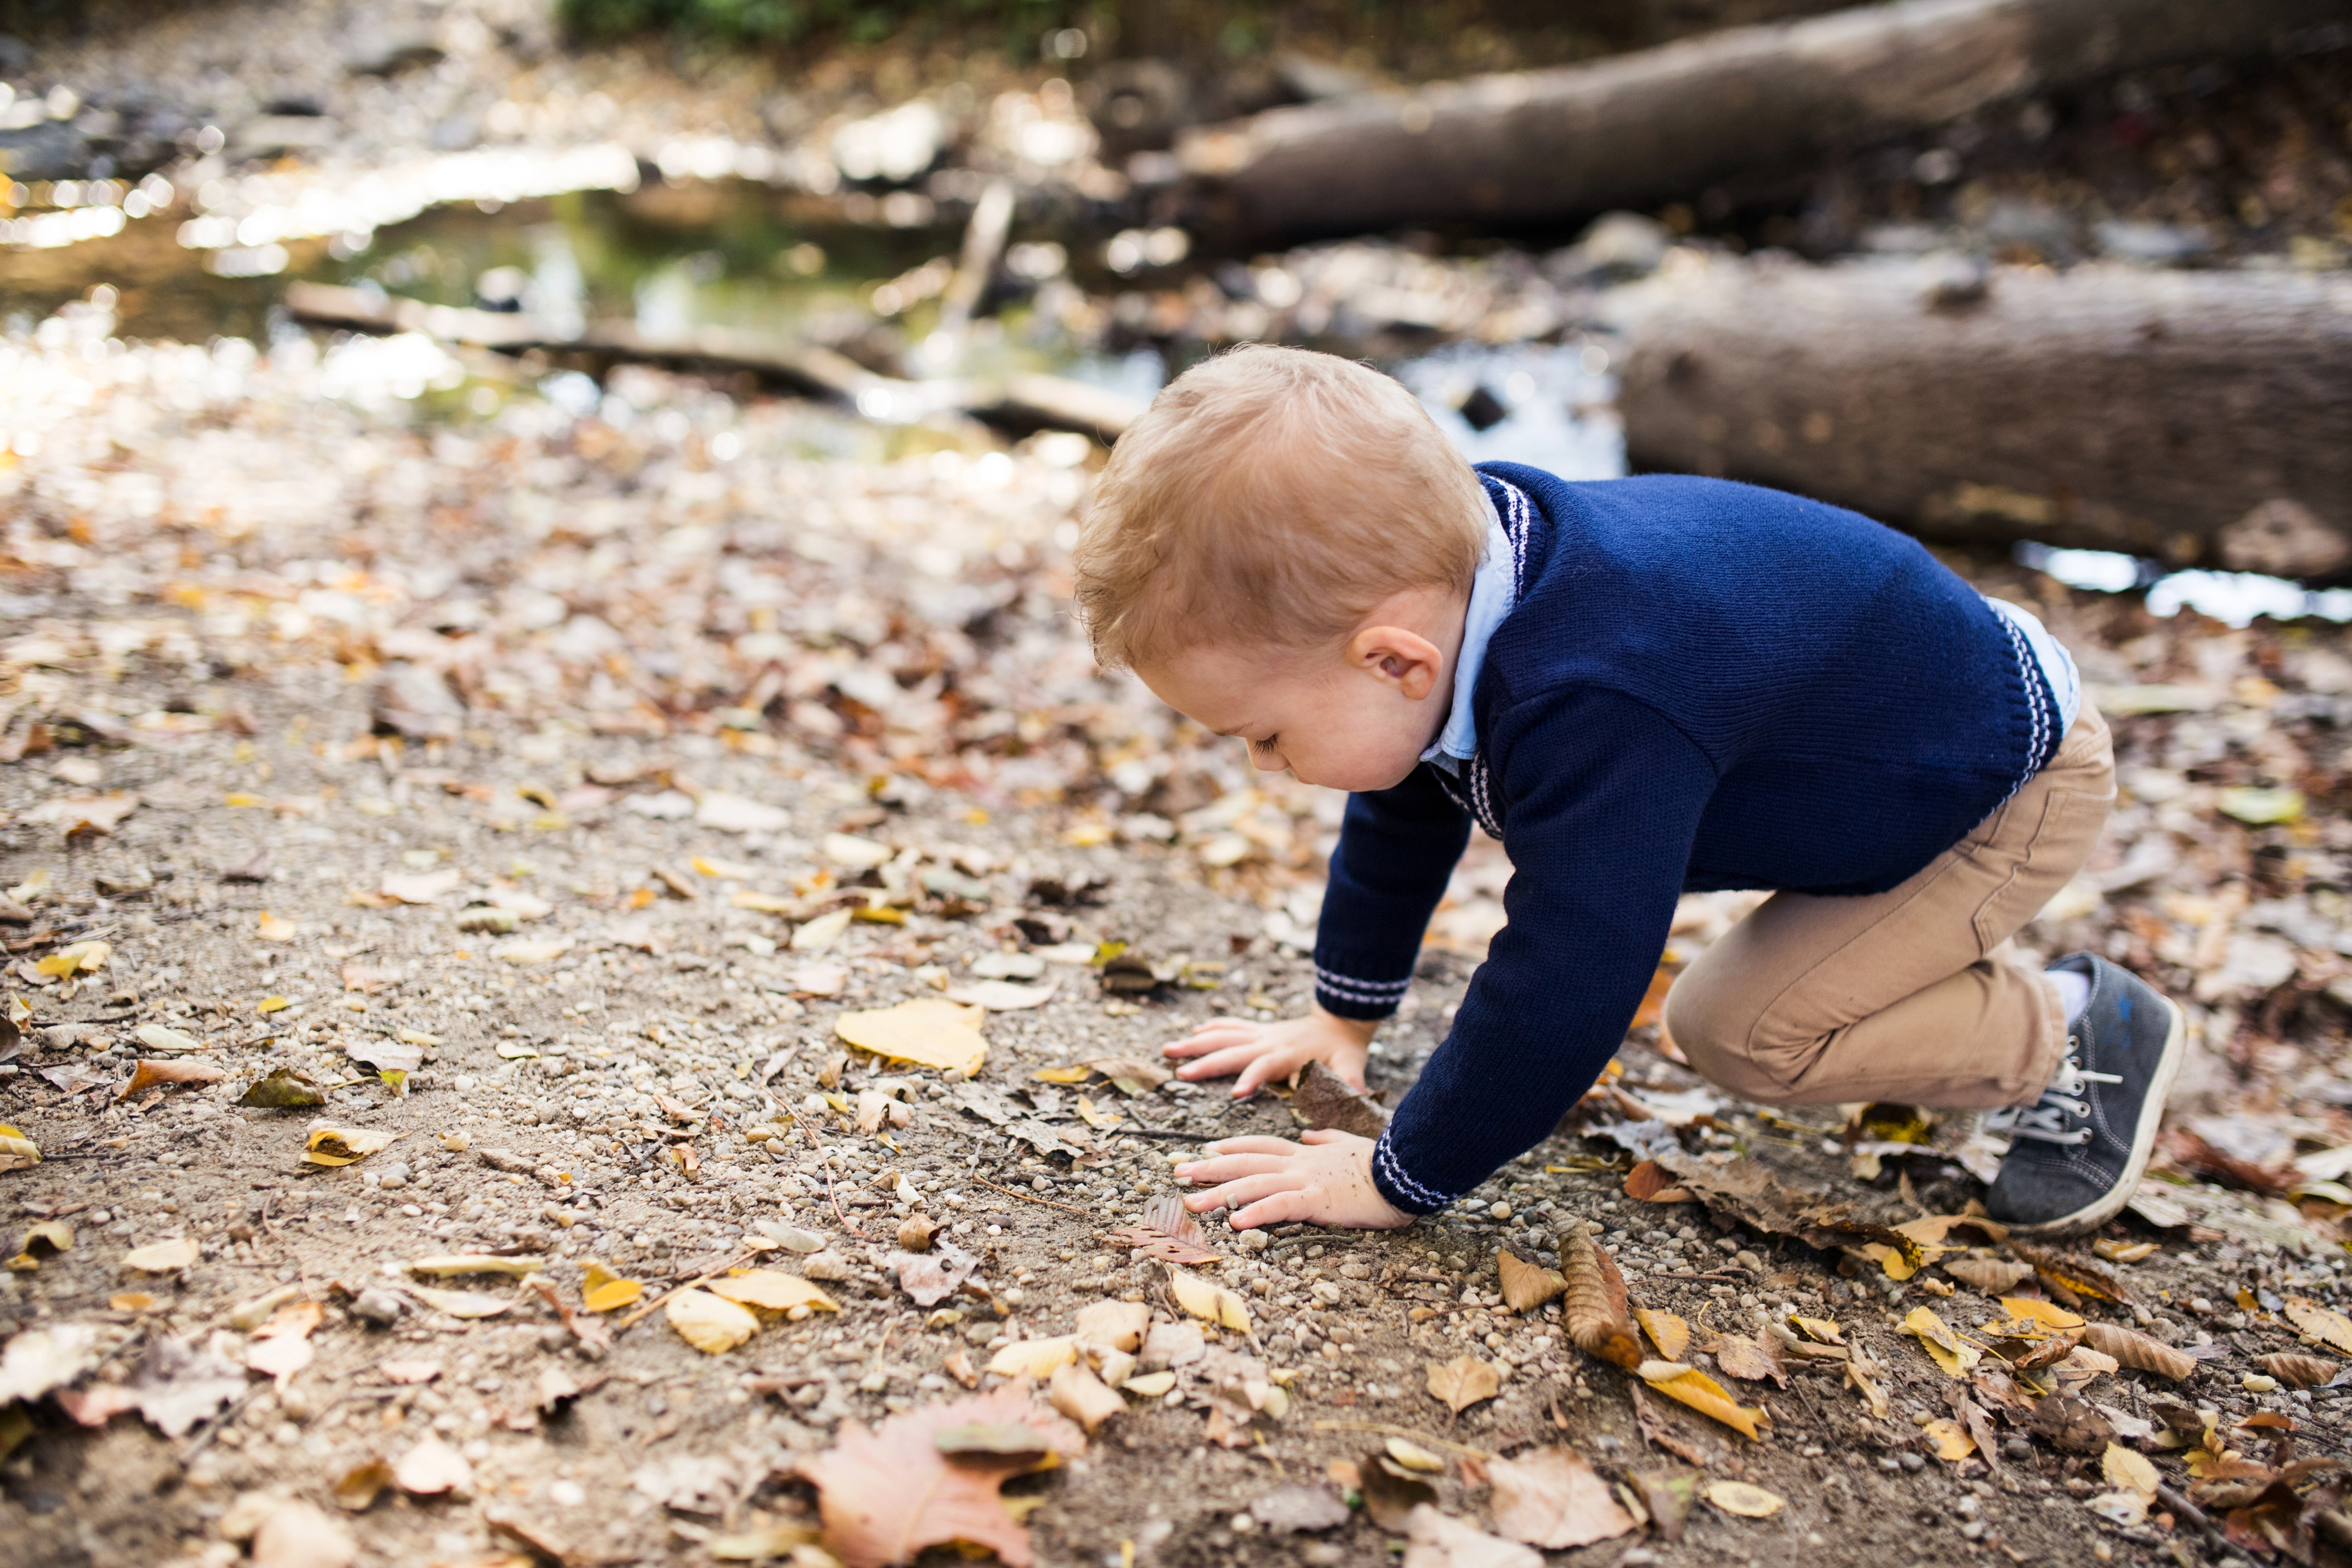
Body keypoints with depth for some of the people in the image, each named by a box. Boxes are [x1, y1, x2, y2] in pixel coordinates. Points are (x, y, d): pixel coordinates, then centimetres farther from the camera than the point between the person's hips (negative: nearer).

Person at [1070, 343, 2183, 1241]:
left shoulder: (1594, 715, -44)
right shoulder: (1447, 581, -13)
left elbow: (1558, 989, -40)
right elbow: (1402, 819, 5)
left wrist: (1398, 1179, -27)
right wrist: (1342, 1019, 12)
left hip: (2016, 772, -9)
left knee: (1754, 1037, -17)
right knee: (1709, 1019, 13)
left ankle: (2081, 1038, 1)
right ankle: (1997, 1012, 24)